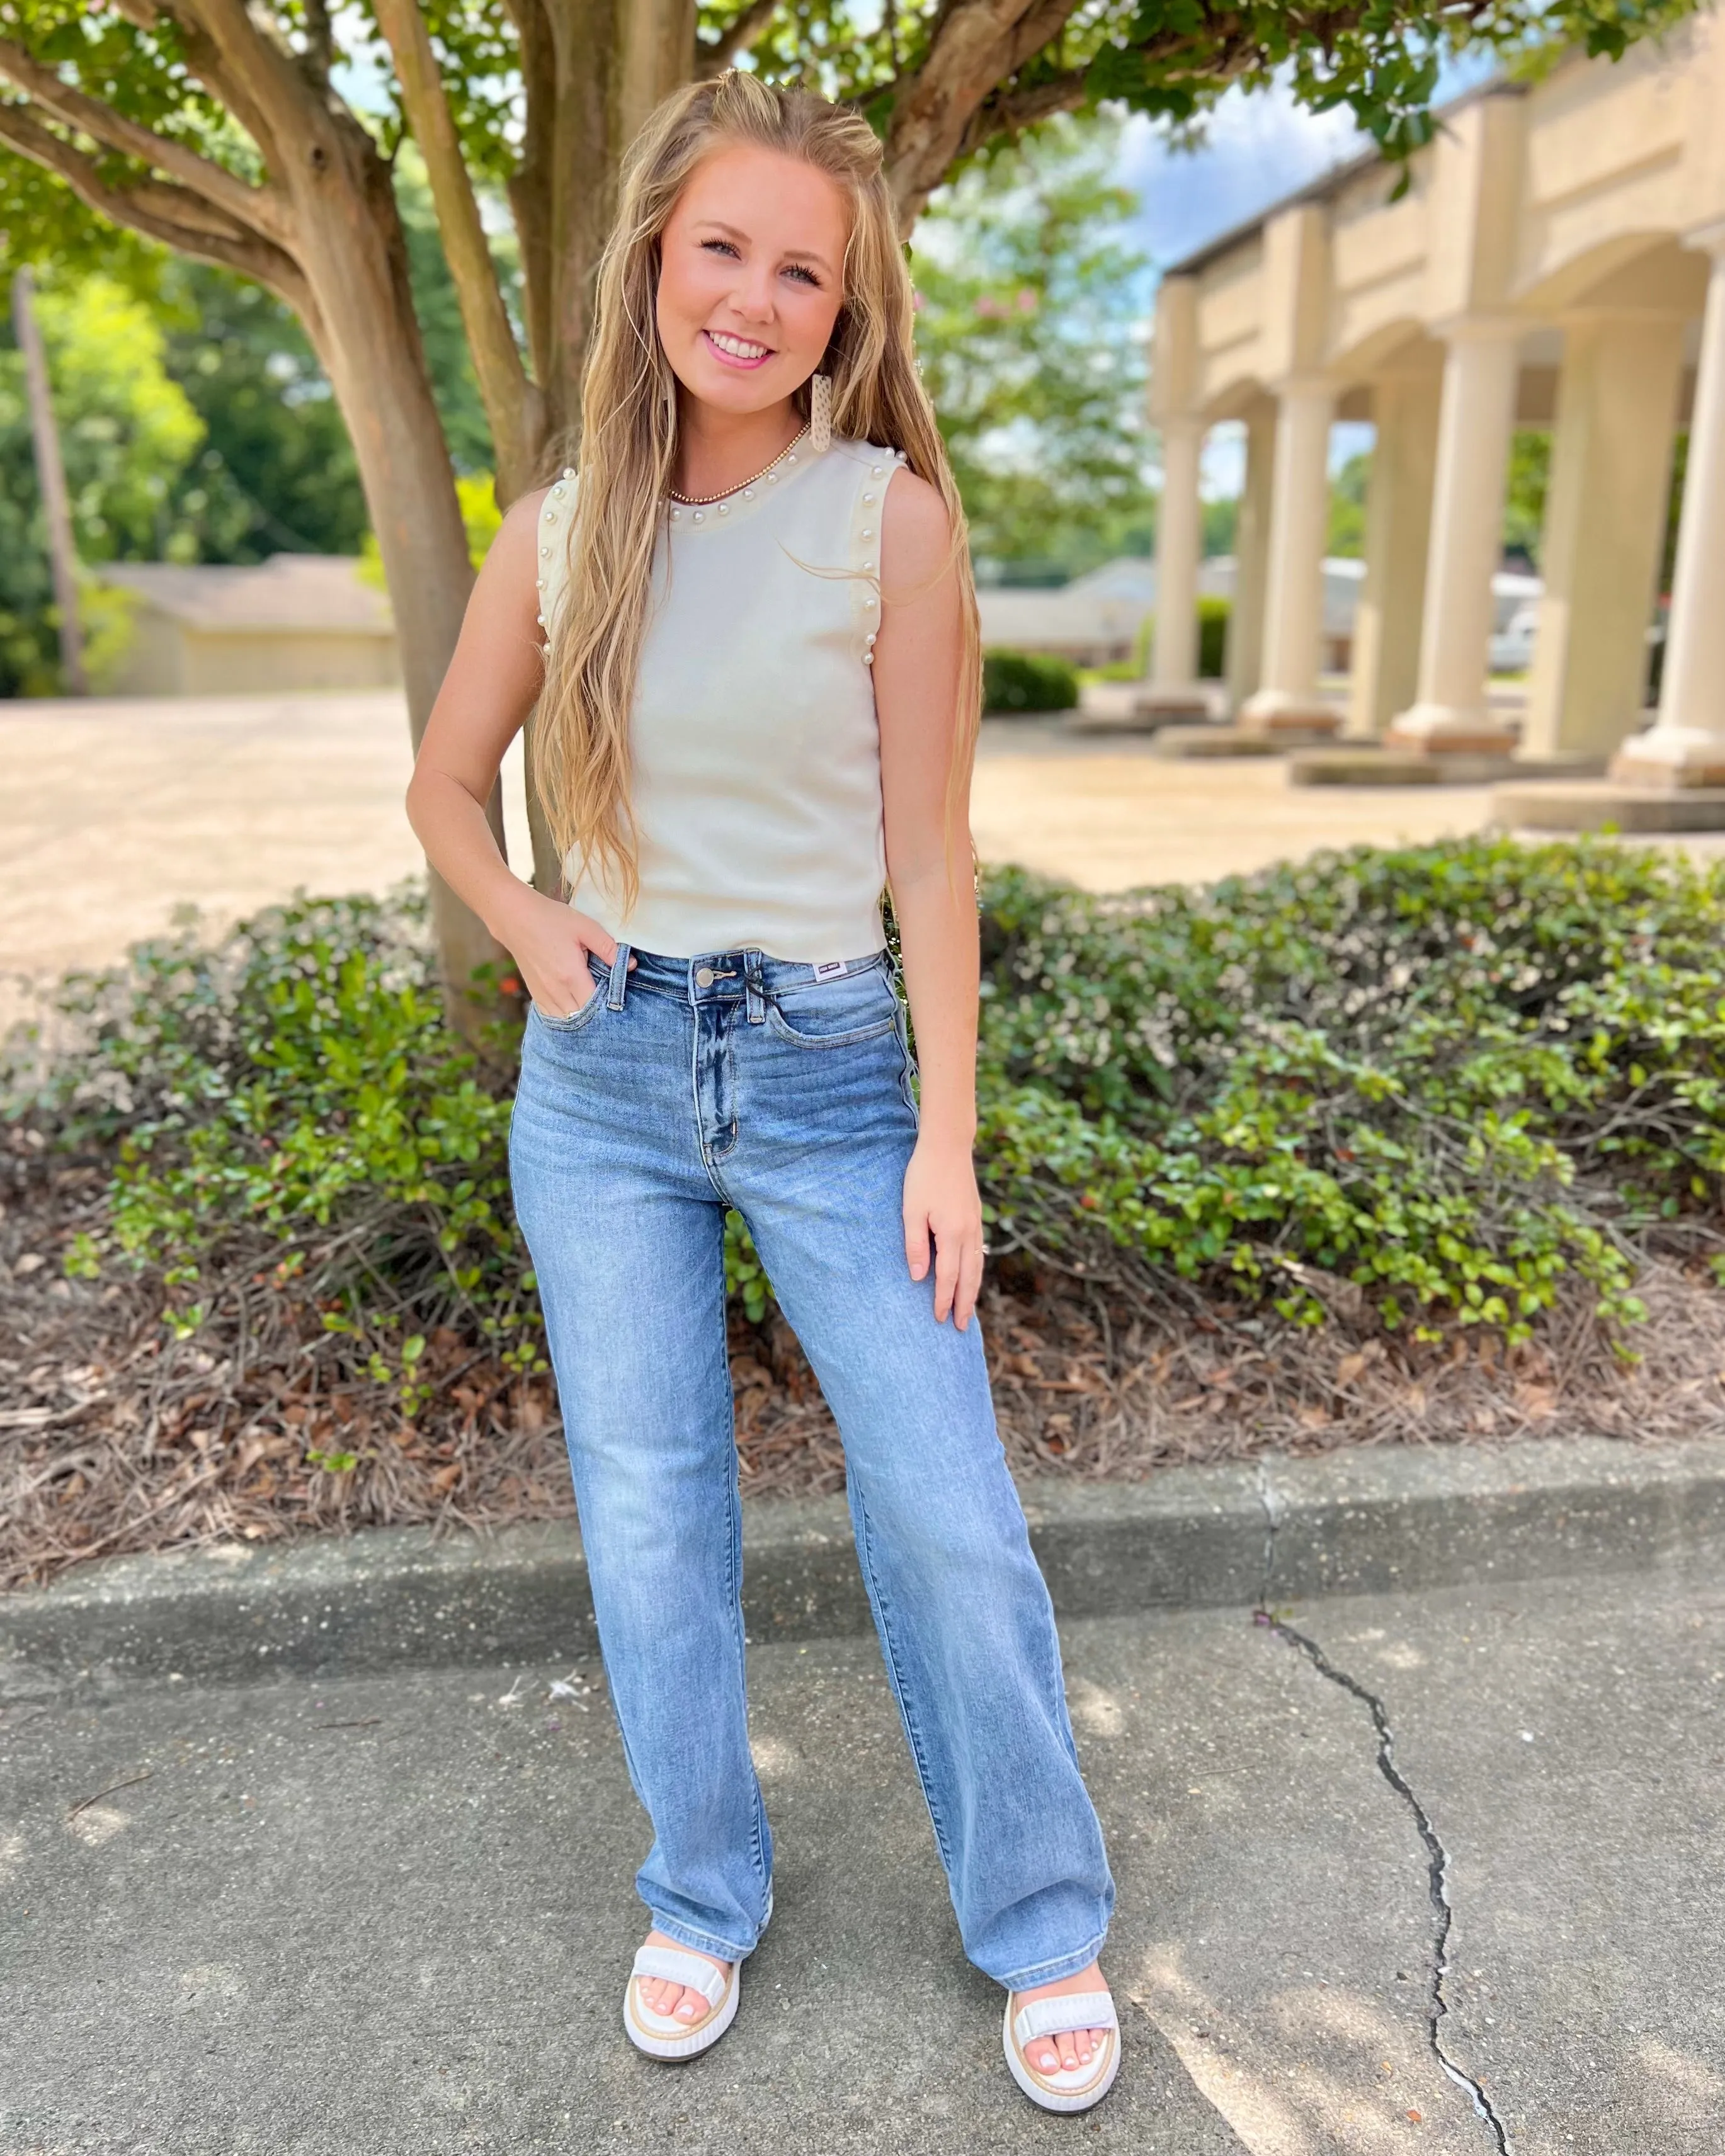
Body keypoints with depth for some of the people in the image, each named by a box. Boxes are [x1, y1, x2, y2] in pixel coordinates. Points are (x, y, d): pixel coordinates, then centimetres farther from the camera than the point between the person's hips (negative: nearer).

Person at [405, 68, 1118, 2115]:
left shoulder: (891, 515, -4)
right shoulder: (558, 529, 4)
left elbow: (928, 847, -5)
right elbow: (445, 781, 16)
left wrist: (945, 1139, -7)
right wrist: (522, 923, -5)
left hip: (827, 1066, -2)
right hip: (600, 1077, 3)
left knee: (947, 1513, 1)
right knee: (648, 1515, 10)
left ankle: (1040, 1925, 27)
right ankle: (704, 1897, 35)